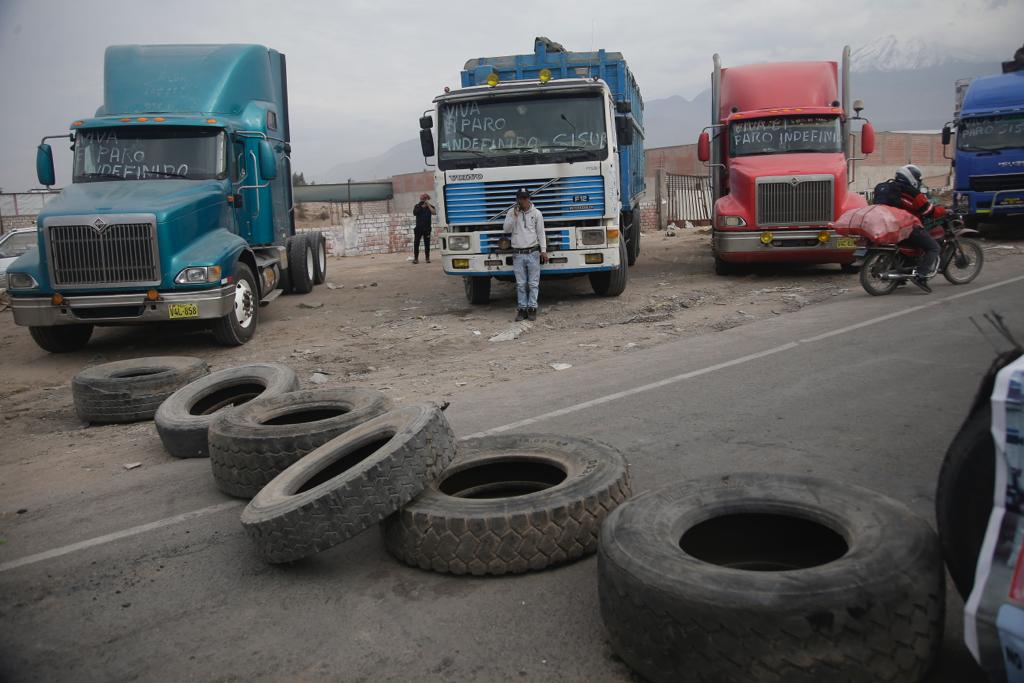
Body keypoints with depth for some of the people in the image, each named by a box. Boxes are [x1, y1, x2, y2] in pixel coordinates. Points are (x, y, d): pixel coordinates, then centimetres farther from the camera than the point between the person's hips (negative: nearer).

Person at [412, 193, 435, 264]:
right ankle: (416, 258, 1)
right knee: (416, 243, -3)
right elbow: (414, 213, -9)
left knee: (427, 243, 1)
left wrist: (428, 205, -14)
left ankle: (427, 258, 7)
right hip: (418, 228, 1)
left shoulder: (430, 206, 7)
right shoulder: (417, 206, 9)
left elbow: (434, 212, -12)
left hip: (427, 228, -1)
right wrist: (422, 207, -13)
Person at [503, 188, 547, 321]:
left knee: (533, 283, -1)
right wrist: (515, 216, -14)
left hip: (533, 253, -1)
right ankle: (522, 309, 8)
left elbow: (541, 233, 5)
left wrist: (543, 250, -1)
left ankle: (532, 308, 5)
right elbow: (507, 229, -4)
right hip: (518, 254, 1)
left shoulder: (536, 213, 5)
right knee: (520, 284, 3)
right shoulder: (511, 213, 6)